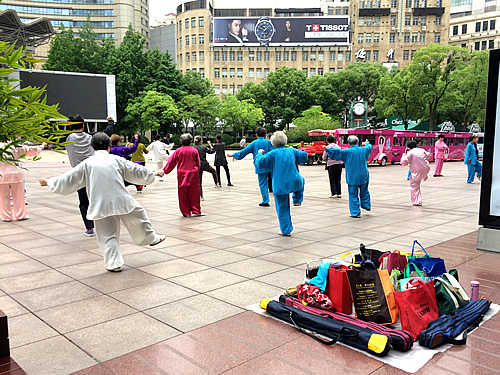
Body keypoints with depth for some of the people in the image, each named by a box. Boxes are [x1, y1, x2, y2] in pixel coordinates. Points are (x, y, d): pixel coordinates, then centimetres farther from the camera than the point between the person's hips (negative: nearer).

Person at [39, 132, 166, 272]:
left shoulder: (87, 163, 2)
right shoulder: (116, 160, 3)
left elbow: (68, 179, 8)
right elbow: (137, 171, 12)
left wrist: (49, 182, 23)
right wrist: (155, 173, 26)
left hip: (101, 205, 0)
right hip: (121, 201, 0)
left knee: (107, 234, 9)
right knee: (138, 216, 23)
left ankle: (114, 263, 9)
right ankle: (151, 238, 39)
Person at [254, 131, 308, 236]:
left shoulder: (273, 154, -8)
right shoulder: (292, 151, 4)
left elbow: (260, 163, -13)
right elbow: (304, 157, 18)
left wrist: (260, 153, 6)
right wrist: (296, 150, 33)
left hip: (280, 186, -3)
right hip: (295, 182, 3)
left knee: (282, 209, 8)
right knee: (301, 180, 39)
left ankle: (286, 230, 11)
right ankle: (297, 200, 32)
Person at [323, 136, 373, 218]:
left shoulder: (348, 152, -12)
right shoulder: (364, 150, 4)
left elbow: (338, 151, -17)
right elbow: (370, 147, 26)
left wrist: (327, 150, -12)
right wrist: (367, 143, 47)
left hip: (352, 178, -5)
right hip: (363, 176, 5)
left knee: (353, 195, 2)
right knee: (364, 192, 26)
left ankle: (356, 213, 3)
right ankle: (367, 206, 41)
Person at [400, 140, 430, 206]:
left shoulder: (410, 153, -10)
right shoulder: (422, 150, 6)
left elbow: (404, 162, -10)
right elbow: (428, 155, 26)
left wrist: (403, 156, 8)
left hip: (417, 172, -6)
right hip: (426, 169, 6)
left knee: (414, 186, 6)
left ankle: (417, 201, 3)